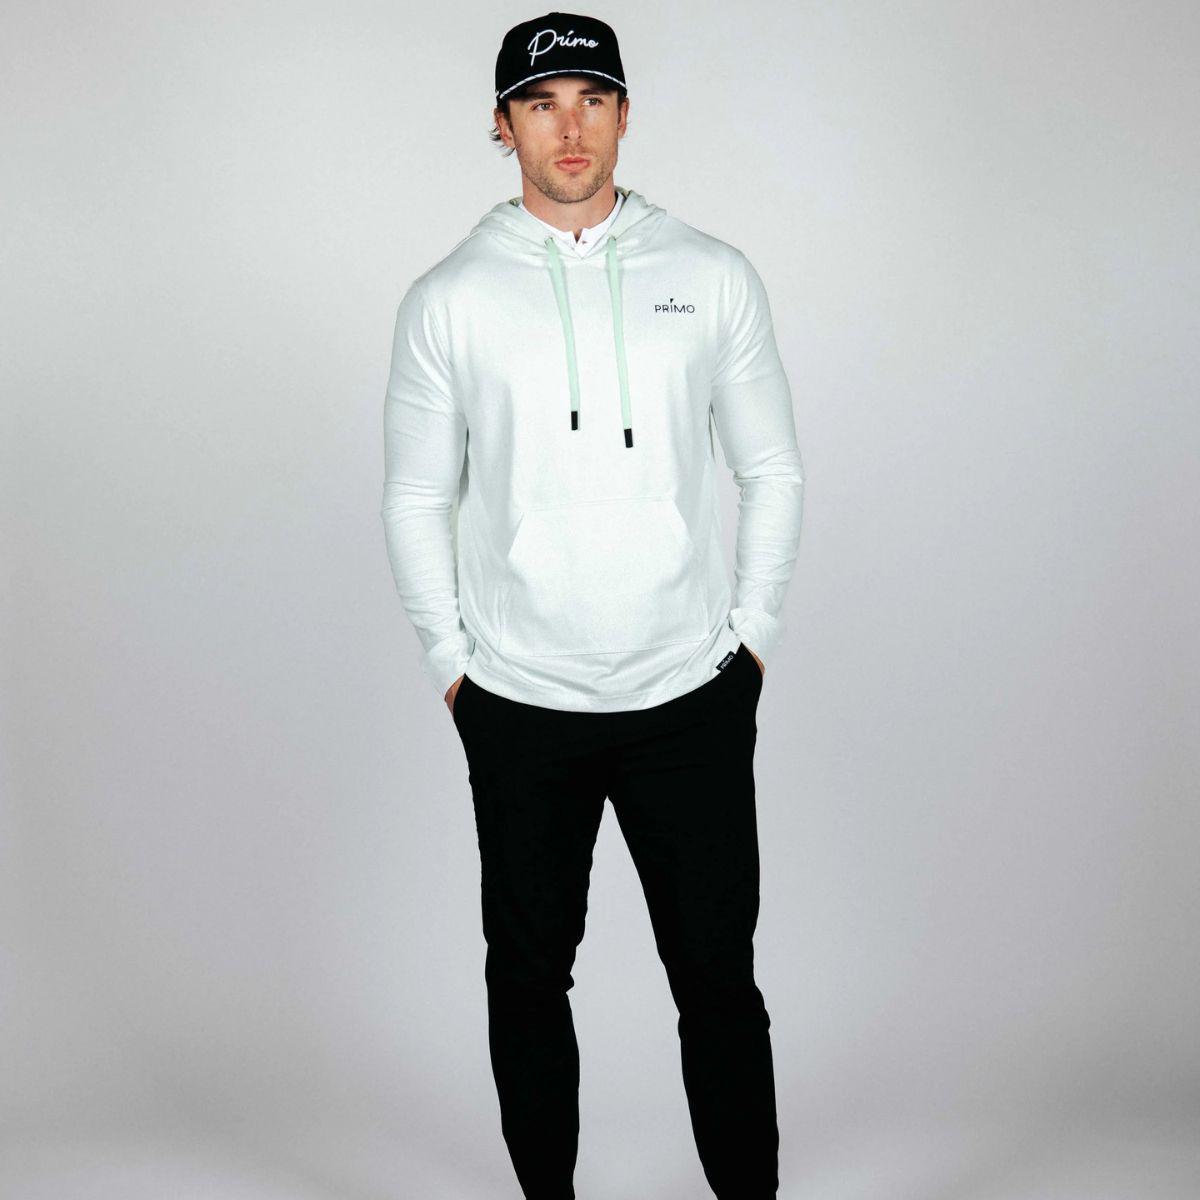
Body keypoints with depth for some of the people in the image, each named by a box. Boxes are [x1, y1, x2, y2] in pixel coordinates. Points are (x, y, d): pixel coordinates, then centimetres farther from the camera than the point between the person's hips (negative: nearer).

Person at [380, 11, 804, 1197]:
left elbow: (773, 471, 7)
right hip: (519, 709, 1)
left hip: (690, 697, 0)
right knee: (528, 977, 13)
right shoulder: (448, 298, 1)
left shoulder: (712, 276, 3)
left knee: (719, 977, 6)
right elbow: (416, 499, 6)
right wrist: (452, 662, 1)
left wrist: (751, 639, 2)